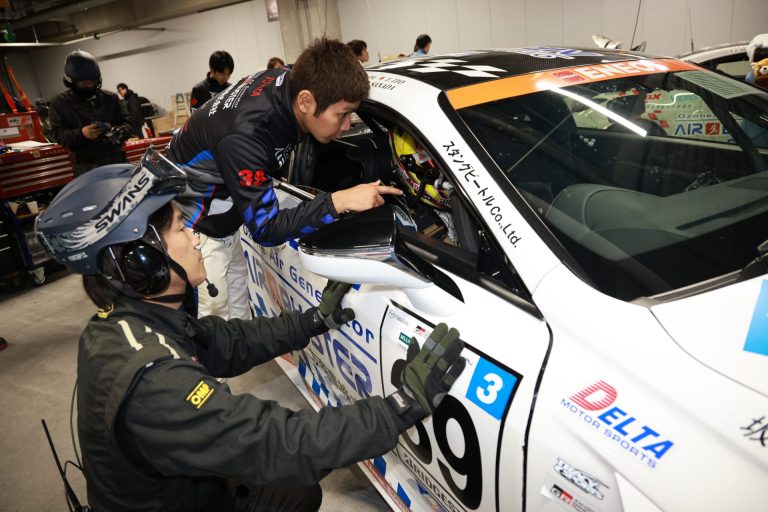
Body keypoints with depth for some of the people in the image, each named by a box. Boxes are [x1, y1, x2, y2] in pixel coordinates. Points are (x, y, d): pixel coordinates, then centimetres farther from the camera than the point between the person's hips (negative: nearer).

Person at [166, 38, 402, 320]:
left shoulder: (285, 81, -14)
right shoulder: (243, 137, -38)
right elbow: (266, 229, -31)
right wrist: (338, 202, -36)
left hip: (224, 224, 8)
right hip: (195, 230, -8)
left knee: (238, 303, 15)